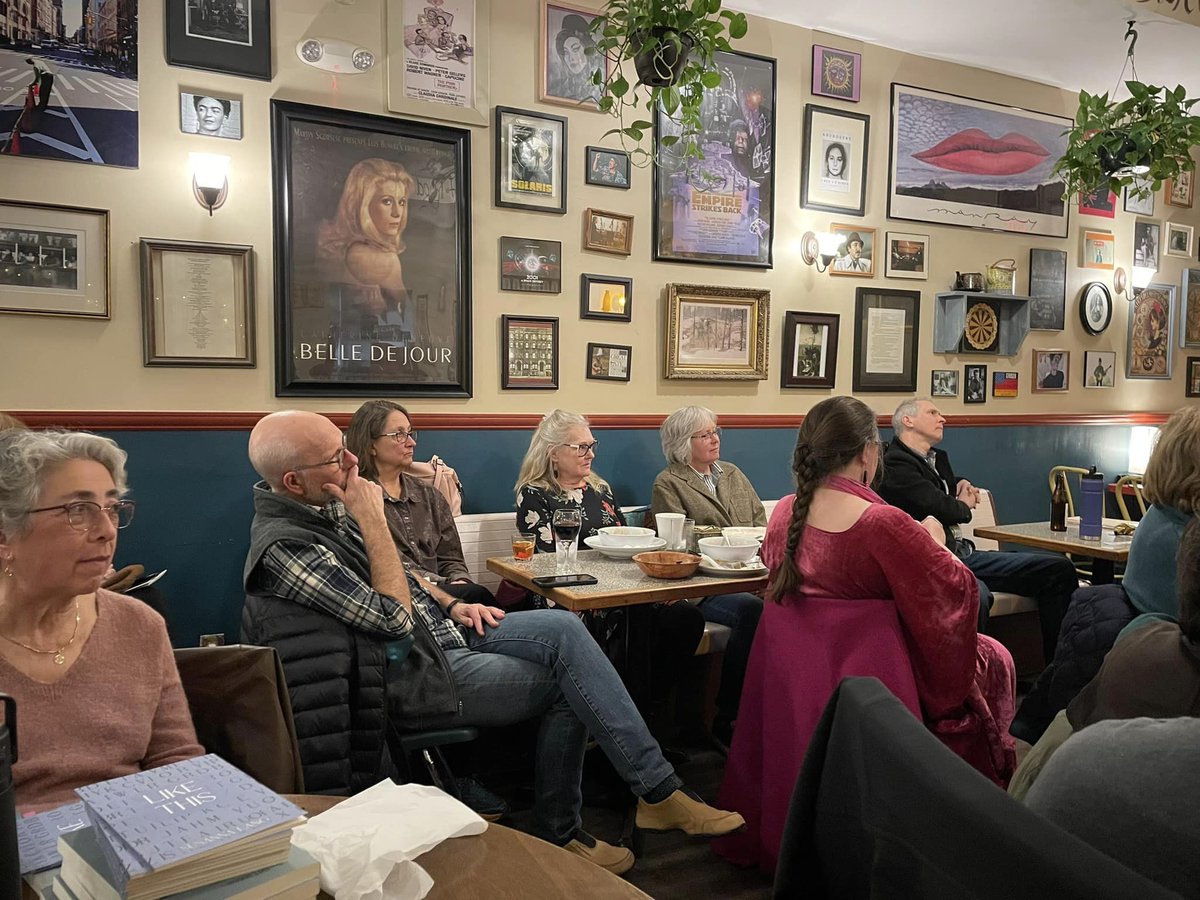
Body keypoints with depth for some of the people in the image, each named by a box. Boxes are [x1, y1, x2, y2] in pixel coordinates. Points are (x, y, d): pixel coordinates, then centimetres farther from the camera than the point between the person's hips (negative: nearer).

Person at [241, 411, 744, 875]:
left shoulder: (324, 507, 6)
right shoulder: (284, 546, -22)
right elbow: (393, 617, -23)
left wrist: (450, 604, 6)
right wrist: (373, 521, -21)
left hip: (439, 629, 8)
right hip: (410, 674, -8)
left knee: (563, 629, -9)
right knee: (570, 682, -12)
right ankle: (659, 792, 2)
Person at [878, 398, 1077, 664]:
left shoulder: (938, 457, 22)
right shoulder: (894, 463, -8)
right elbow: (939, 508, -18)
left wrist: (964, 486, 18)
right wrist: (963, 505, 5)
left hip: (962, 554, 10)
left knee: (1058, 569, 3)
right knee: (974, 593, -42)